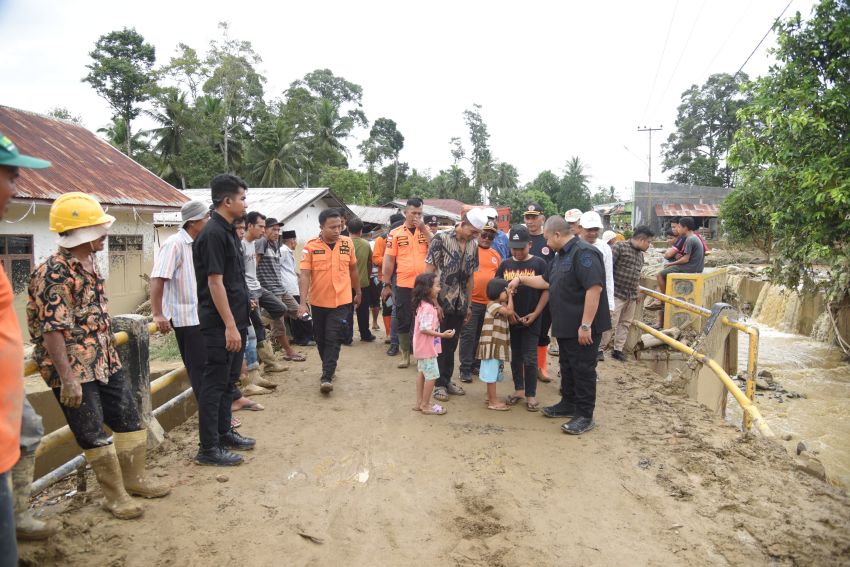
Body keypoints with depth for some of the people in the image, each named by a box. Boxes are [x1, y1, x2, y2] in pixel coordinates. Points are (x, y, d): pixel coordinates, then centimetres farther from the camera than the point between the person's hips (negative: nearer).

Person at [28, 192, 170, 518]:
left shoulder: (89, 262, 8)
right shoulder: (54, 273, -19)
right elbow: (52, 330, -22)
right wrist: (67, 378, -24)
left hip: (105, 362, 9)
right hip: (74, 368, -9)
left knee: (130, 418, 15)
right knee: (93, 434, 3)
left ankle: (134, 478, 32)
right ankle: (115, 496, 16)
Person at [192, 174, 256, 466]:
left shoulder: (228, 231, 13)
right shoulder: (213, 233, -16)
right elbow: (215, 282, -20)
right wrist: (230, 326, -21)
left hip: (235, 320, 10)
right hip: (220, 324, -10)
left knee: (229, 381, 17)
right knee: (214, 383, -1)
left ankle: (225, 433, 30)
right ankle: (208, 448, 8)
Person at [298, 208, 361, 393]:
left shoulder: (347, 243, -2)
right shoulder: (311, 246, -9)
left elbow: (353, 269, 11)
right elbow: (305, 275, -13)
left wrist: (358, 292, 16)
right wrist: (302, 302, -20)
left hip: (341, 301, 0)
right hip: (319, 301, 1)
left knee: (333, 339, -7)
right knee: (321, 339, 15)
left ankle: (327, 377, -5)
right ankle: (329, 368, 35)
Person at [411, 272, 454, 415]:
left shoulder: (423, 304, 7)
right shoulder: (428, 308, -25)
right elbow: (424, 329, -29)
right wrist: (442, 335, -26)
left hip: (422, 347, 11)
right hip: (427, 348, -11)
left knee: (422, 373, 18)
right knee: (432, 375, -2)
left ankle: (419, 402, 28)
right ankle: (425, 405, 8)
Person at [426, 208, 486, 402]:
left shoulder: (473, 245, 5)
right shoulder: (440, 239, -12)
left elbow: (469, 277, 12)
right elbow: (429, 273, -13)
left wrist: (469, 305, 11)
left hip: (459, 304, 5)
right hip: (441, 302, -5)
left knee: (451, 344, 14)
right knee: (439, 344, 4)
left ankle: (447, 380, 27)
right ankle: (438, 384, 17)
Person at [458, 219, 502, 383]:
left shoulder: (496, 254, 12)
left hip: (490, 302, 5)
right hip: (471, 301, -5)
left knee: (482, 336, 14)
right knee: (468, 335, 0)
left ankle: (476, 363, 27)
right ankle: (465, 368, 7)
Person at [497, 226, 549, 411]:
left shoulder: (539, 264, -6)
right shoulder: (505, 265, 4)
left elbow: (546, 290, -5)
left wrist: (535, 314, -11)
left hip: (531, 320, -3)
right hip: (510, 319, 4)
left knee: (530, 359, 0)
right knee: (515, 356, 13)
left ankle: (531, 394, 11)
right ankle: (518, 389, 26)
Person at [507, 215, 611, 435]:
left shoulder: (584, 253, -19)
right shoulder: (561, 256, 14)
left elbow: (594, 288, -26)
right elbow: (546, 281, 26)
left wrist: (586, 325, -27)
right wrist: (521, 279, 19)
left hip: (583, 328, -10)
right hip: (565, 326, 10)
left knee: (583, 370, 0)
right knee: (567, 366, 19)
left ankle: (585, 416, 10)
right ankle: (569, 404, 34)